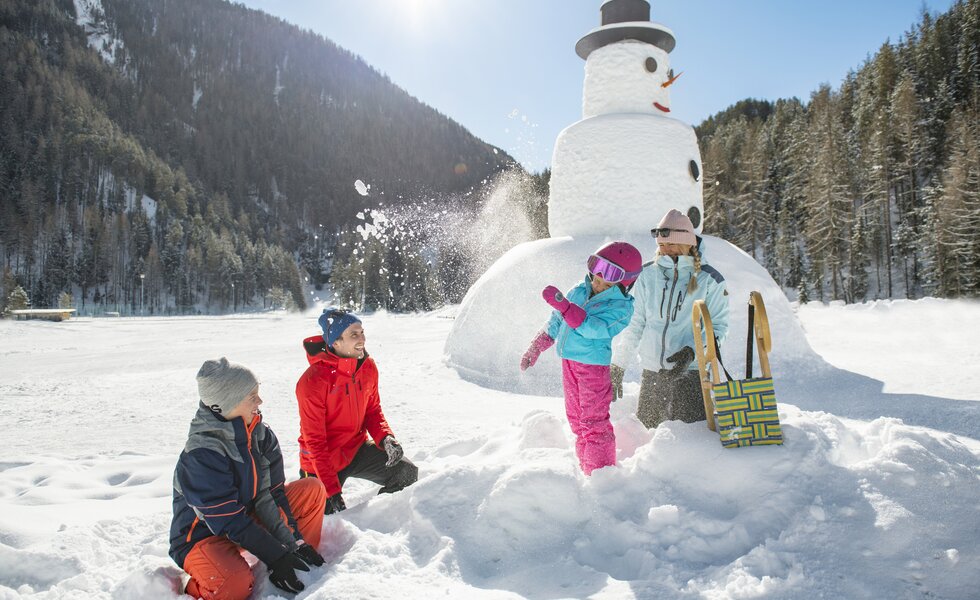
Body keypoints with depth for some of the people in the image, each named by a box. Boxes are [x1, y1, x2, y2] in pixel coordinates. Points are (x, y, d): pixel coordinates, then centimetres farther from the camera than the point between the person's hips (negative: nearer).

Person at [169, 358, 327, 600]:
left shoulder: (261, 434, -6)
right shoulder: (201, 454, -27)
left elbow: (270, 494, -6)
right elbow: (229, 520, -26)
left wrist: (293, 543, -14)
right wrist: (276, 555, -26)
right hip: (204, 535, -7)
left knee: (312, 489, -5)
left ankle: (301, 565, -1)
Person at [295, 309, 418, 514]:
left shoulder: (368, 367, -7)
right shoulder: (313, 381, -26)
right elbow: (315, 442, -22)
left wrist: (385, 438, -15)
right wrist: (332, 490, -24)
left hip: (357, 448, 5)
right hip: (324, 460, -5)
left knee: (407, 473, -6)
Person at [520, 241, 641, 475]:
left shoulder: (621, 307, -13)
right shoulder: (579, 291, 6)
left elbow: (592, 328, -27)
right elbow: (556, 322, 17)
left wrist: (562, 304, -35)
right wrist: (536, 347, 15)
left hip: (594, 366, -7)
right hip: (568, 362, 7)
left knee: (594, 423, -5)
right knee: (576, 420, 16)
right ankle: (586, 469, 29)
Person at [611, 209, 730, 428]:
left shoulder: (708, 279, -3)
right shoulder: (647, 275, 6)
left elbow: (718, 326, -2)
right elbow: (635, 323, 11)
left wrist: (691, 351, -20)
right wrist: (618, 365, 10)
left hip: (691, 371, -3)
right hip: (652, 372, 3)